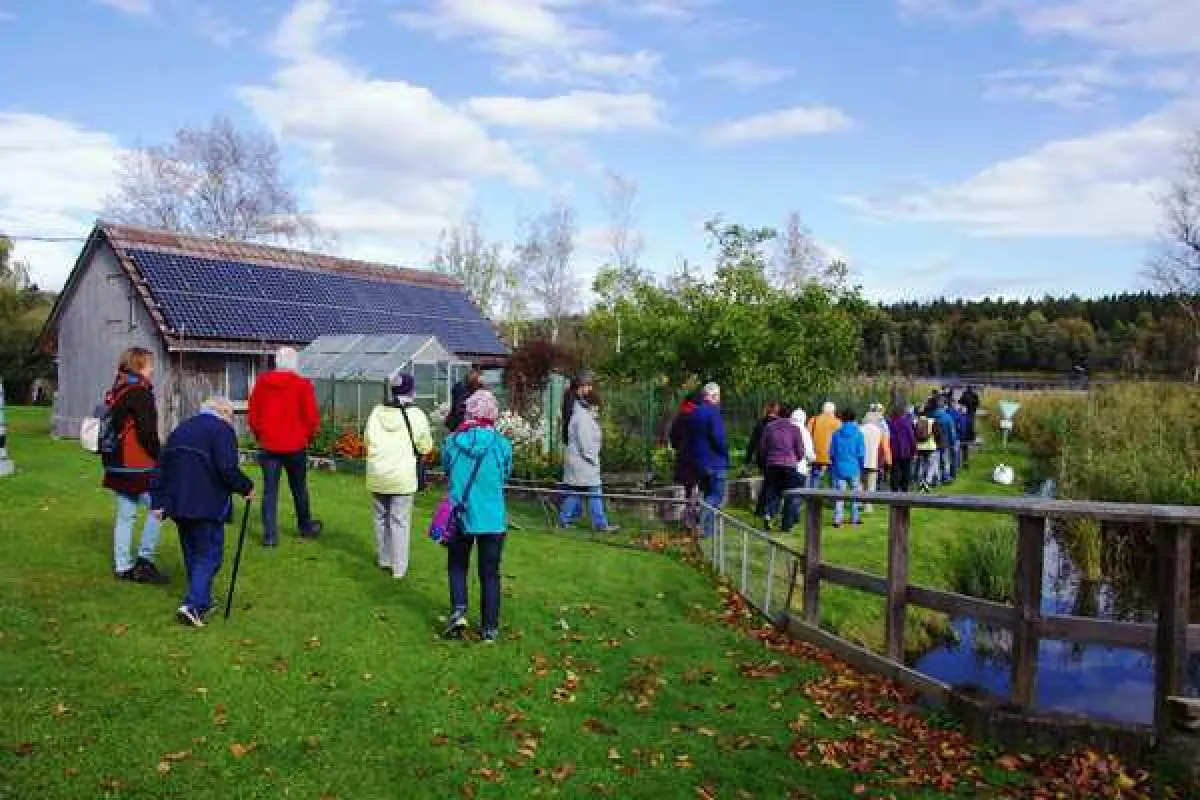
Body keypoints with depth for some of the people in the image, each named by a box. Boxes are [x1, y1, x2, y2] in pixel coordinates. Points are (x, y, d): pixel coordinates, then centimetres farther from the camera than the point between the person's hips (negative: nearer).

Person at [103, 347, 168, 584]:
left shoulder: (115, 391, 13)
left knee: (125, 515, 13)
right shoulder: (139, 392, -14)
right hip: (139, 466, -9)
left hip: (117, 464, 9)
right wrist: (160, 457, -6)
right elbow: (147, 432, -19)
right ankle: (145, 559, 0)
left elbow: (112, 427, 18)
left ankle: (122, 566, 18)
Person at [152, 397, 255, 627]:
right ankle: (192, 605, -12)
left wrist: (161, 502, 14)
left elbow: (163, 467, 15)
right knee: (209, 556, 0)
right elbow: (228, 469, -19)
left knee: (192, 555, 18)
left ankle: (203, 602, 27)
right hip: (207, 506, -7)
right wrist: (246, 487, -4)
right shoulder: (222, 430, -8)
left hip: (179, 505, 8)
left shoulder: (181, 429, 17)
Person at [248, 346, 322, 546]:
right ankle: (306, 527, 28)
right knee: (299, 488, 13)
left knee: (269, 490, 5)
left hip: (268, 445, 2)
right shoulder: (303, 384, -9)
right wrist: (308, 437, 8)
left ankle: (270, 535, 3)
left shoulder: (262, 382, 0)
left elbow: (252, 415, 5)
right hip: (295, 446, -1)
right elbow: (312, 417, -9)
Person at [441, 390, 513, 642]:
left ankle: (458, 610, 0)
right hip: (493, 520, 0)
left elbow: (446, 471, 8)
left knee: (457, 567, 20)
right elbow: (505, 477, 5)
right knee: (490, 574, 11)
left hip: (460, 517, 0)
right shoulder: (502, 444, -8)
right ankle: (490, 628, 16)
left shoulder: (452, 441, -7)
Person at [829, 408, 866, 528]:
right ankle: (855, 518, 19)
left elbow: (831, 452, 4)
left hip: (839, 468, 1)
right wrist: (862, 467, 10)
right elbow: (861, 453, -3)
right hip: (854, 468, -1)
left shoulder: (836, 434, -1)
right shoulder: (858, 433, -5)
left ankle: (837, 519, -4)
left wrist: (833, 465, 18)